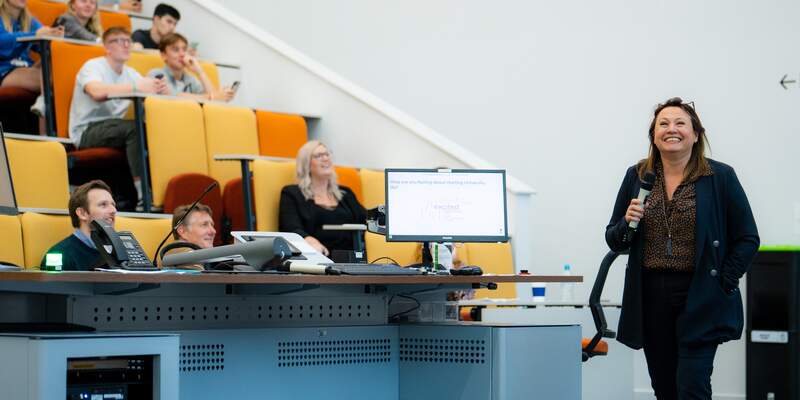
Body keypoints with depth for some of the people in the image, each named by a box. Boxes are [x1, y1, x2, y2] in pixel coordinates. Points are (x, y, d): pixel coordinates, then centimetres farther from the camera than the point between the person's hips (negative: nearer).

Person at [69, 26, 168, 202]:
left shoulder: (130, 73, 12)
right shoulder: (93, 66, -8)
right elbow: (97, 92, -31)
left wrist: (159, 90, -26)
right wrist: (136, 87, -35)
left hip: (111, 128, 6)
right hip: (85, 132, -6)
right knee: (134, 128, -32)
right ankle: (143, 194, -36)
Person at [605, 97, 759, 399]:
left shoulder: (720, 177, -1)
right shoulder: (637, 177, 8)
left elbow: (748, 239, 1)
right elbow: (613, 240, 13)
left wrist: (723, 284, -7)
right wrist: (627, 224, -9)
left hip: (700, 300, -4)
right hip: (650, 298, 4)